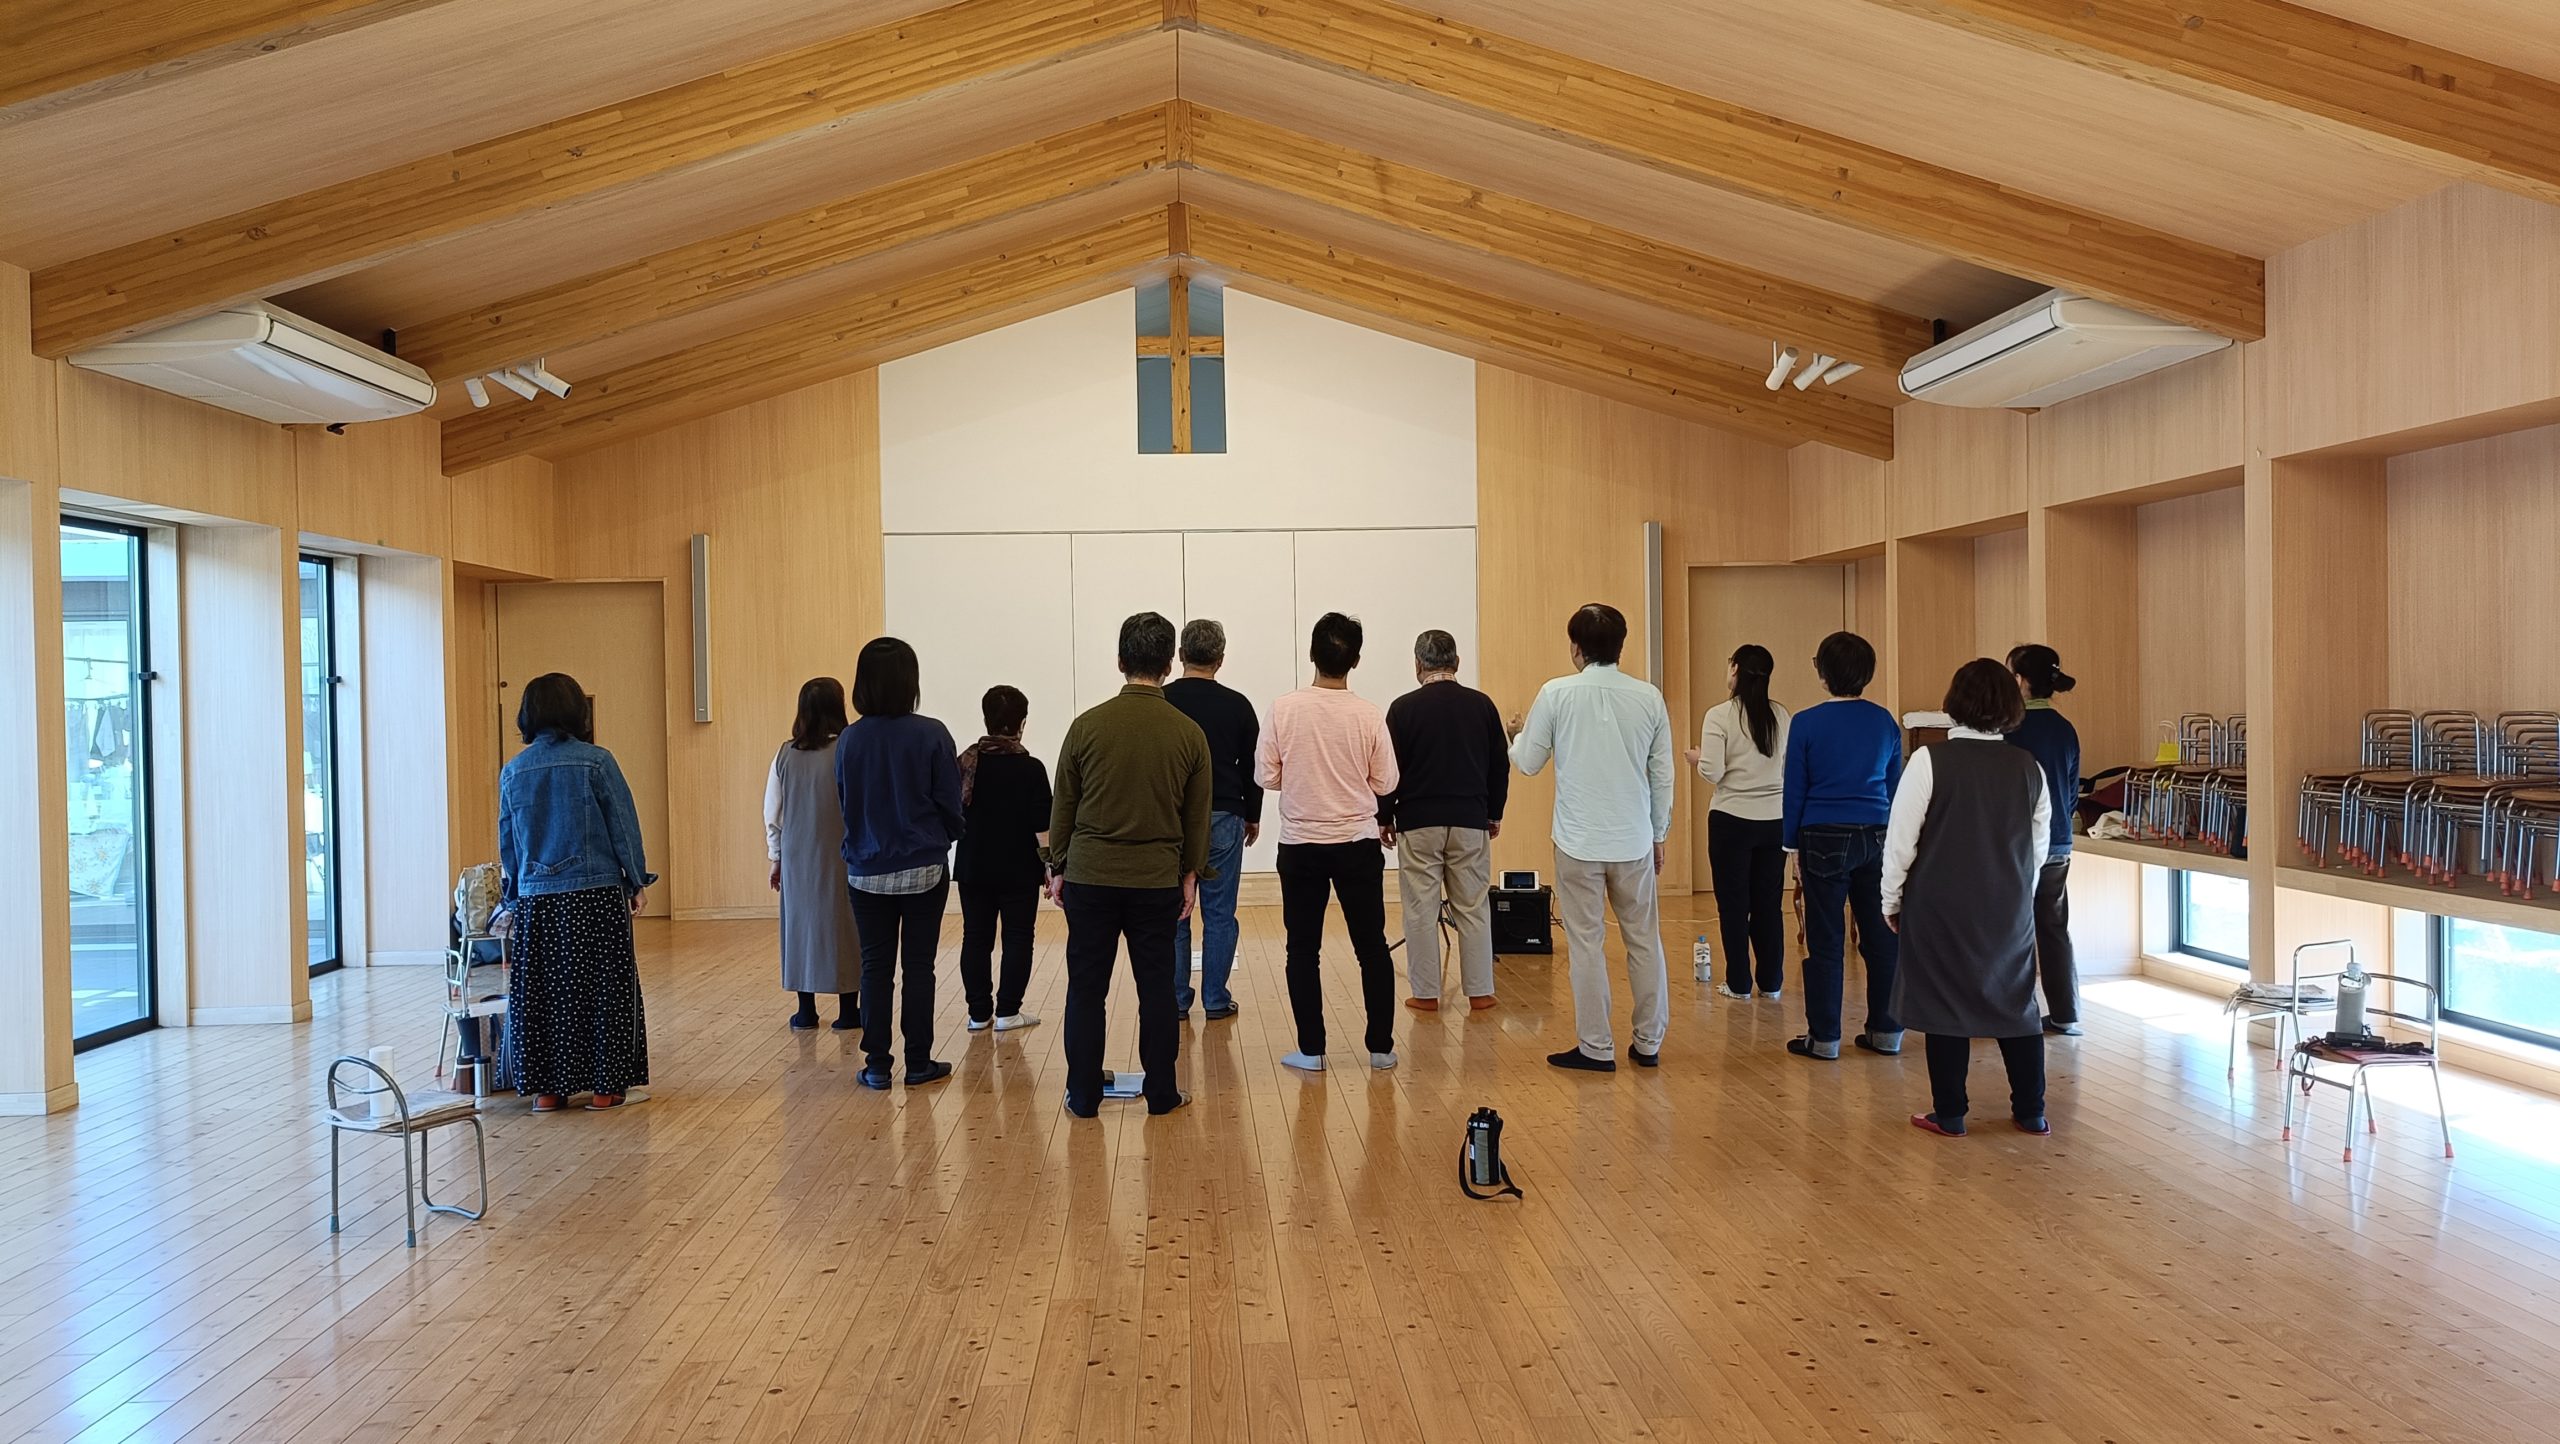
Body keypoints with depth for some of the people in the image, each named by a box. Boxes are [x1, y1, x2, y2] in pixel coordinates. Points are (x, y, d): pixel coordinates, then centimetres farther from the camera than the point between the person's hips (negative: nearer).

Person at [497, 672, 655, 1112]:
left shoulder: (513, 772, 4)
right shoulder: (597, 762, -7)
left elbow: (507, 842, 11)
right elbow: (623, 827, -5)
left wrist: (514, 897, 20)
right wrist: (637, 882, 4)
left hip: (537, 900, 3)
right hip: (597, 896, -3)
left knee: (541, 993, 10)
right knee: (601, 990, 5)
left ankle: (547, 1088, 14)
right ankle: (604, 1087, 9)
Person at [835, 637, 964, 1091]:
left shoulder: (849, 740, -4)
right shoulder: (931, 735, -12)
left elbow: (843, 804, 6)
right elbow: (950, 804, -6)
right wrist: (946, 837, 14)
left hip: (867, 871, 2)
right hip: (923, 869, -2)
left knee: (875, 967, 9)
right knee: (918, 966, 7)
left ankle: (876, 1064, 12)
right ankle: (919, 1062, 12)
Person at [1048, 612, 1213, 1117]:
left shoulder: (1088, 725, -5)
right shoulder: (1189, 734, -2)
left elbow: (1063, 805, 2)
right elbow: (1197, 816, 5)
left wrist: (1058, 867, 13)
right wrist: (1190, 875, 16)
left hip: (1090, 877, 0)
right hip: (1157, 881, 1)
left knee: (1086, 989, 8)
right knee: (1156, 989, 9)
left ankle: (1084, 1096, 14)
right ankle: (1161, 1094, 16)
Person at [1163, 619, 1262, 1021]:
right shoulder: (1236, 704, -3)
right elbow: (1252, 766, 2)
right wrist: (1253, 816, 14)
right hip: (1222, 819, -1)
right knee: (1219, 914, 5)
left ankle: (1176, 1000, 9)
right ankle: (1216, 1000, 8)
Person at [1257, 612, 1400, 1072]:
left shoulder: (1284, 709, -9)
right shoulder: (1368, 714, -8)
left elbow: (1266, 776, -5)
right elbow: (1385, 782, -4)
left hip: (1300, 845, 0)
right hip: (1357, 844, 0)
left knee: (1304, 949, 9)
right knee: (1372, 947, 11)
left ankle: (1310, 1050, 10)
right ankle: (1381, 1046, 16)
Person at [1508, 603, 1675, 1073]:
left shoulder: (1557, 694, -8)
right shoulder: (1649, 698, 0)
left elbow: (1527, 763, 0)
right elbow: (1663, 775, 5)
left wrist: (1517, 735, 22)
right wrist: (1658, 835, 16)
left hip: (1579, 842, -2)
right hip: (1635, 841, 3)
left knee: (1587, 944, 5)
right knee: (1644, 941, 13)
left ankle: (1596, 1047, 8)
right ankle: (1649, 1043, 20)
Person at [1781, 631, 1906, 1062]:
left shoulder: (1806, 723, -7)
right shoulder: (1885, 722, 5)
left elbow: (1795, 791, -4)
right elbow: (1896, 787, 12)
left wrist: (1793, 846, 4)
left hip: (1825, 839, -4)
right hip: (1877, 839, 4)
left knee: (1825, 941, 2)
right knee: (1881, 936, 10)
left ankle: (1824, 1037, 5)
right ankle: (1886, 1030, 17)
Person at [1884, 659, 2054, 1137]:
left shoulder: (1931, 760, -13)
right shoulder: (2029, 768, 1)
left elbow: (1901, 837, -10)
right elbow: (2039, 847, 9)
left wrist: (1892, 899, 1)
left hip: (1940, 907, -4)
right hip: (2010, 909, 4)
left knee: (1945, 1004, 5)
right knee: (2016, 1001, 14)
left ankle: (1949, 1115, 11)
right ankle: (2031, 1112, 21)